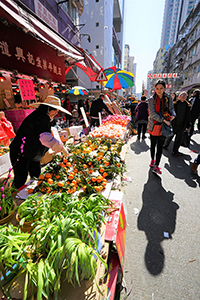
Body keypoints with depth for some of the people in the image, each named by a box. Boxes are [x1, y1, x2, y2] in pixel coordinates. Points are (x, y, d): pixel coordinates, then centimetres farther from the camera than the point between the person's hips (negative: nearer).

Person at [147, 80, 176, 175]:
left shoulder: (168, 98, 5)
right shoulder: (152, 99, -4)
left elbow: (171, 109, 14)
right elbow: (152, 113, -14)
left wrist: (172, 115, -9)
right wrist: (163, 120, -23)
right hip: (154, 126, -1)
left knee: (160, 146, 1)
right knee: (153, 145, 11)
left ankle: (156, 166, 7)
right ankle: (152, 160, 35)